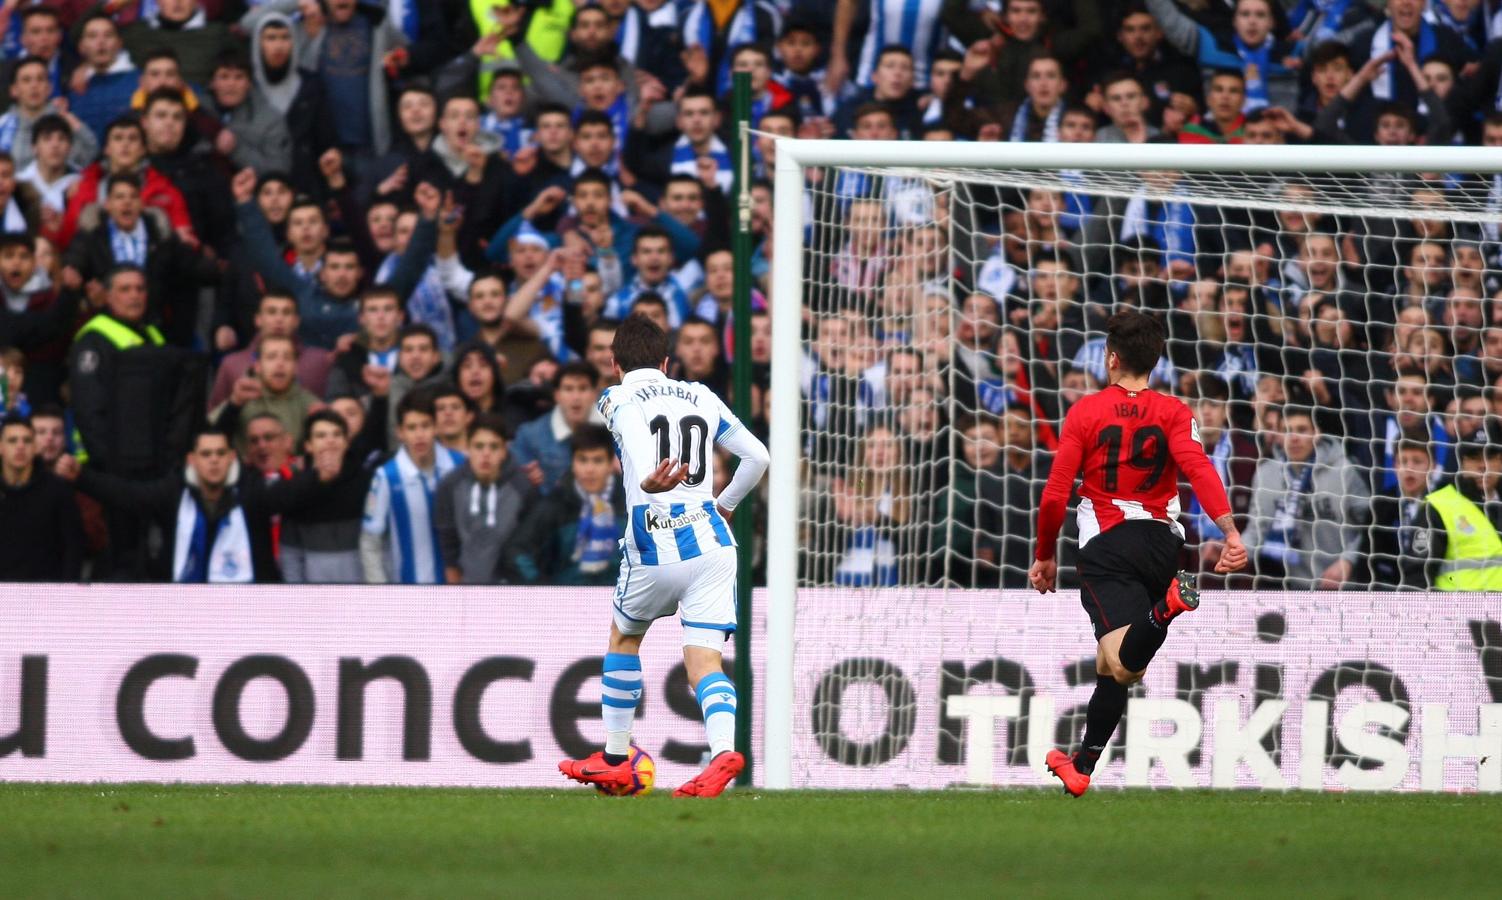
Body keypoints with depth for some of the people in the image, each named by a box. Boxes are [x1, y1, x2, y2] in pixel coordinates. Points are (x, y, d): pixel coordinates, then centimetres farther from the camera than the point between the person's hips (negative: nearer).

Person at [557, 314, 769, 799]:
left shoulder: (616, 399, 5)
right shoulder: (701, 397, 16)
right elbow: (758, 457, 18)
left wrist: (648, 484, -37)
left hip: (655, 550, -2)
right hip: (712, 542, 2)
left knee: (624, 637, 23)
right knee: (703, 660, -2)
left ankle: (614, 760, 28)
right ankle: (722, 750, -29)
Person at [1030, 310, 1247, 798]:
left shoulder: (1085, 412, 5)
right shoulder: (1173, 413, 7)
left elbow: (1055, 494, 2)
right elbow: (1199, 468, -12)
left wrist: (1044, 555, 15)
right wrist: (1229, 529, -21)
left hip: (1105, 547, -3)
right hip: (1162, 542, 3)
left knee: (1124, 664, -21)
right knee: (1113, 666, 14)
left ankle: (1165, 608, -47)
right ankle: (1082, 765, 10)